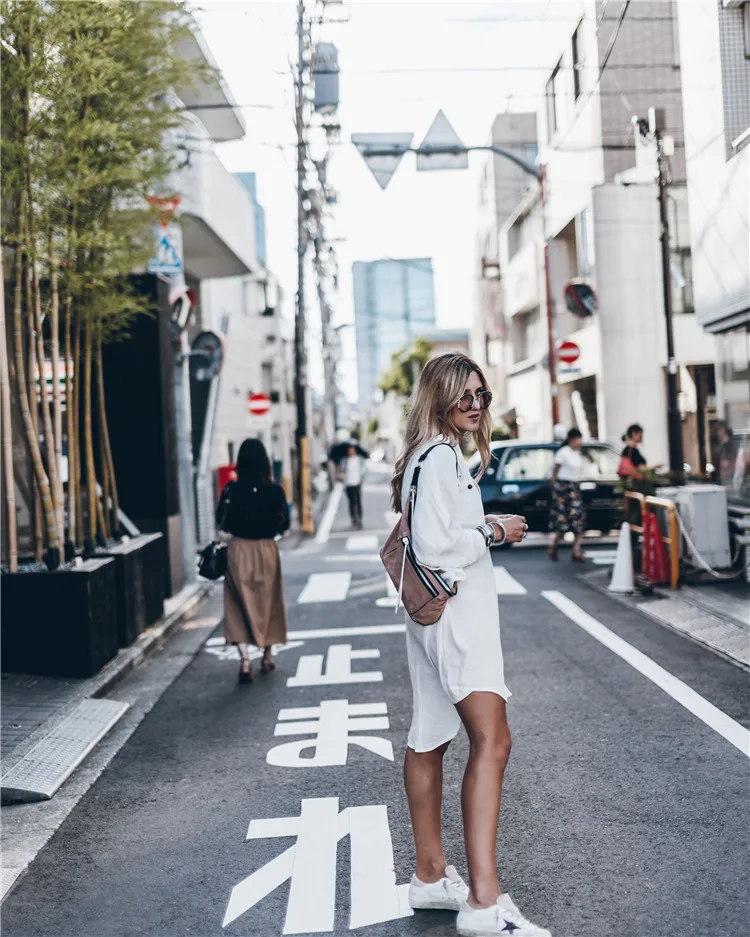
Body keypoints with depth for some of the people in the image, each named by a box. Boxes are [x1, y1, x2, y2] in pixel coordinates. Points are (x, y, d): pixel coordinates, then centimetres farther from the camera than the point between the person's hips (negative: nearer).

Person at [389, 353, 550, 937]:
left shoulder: (445, 455, 17)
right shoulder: (439, 457, -14)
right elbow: (434, 546, -22)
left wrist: (488, 528, 14)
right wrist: (494, 531, -10)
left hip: (442, 615, 11)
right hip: (450, 612, -11)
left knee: (429, 740, 14)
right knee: (491, 739, -20)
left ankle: (431, 877, 24)